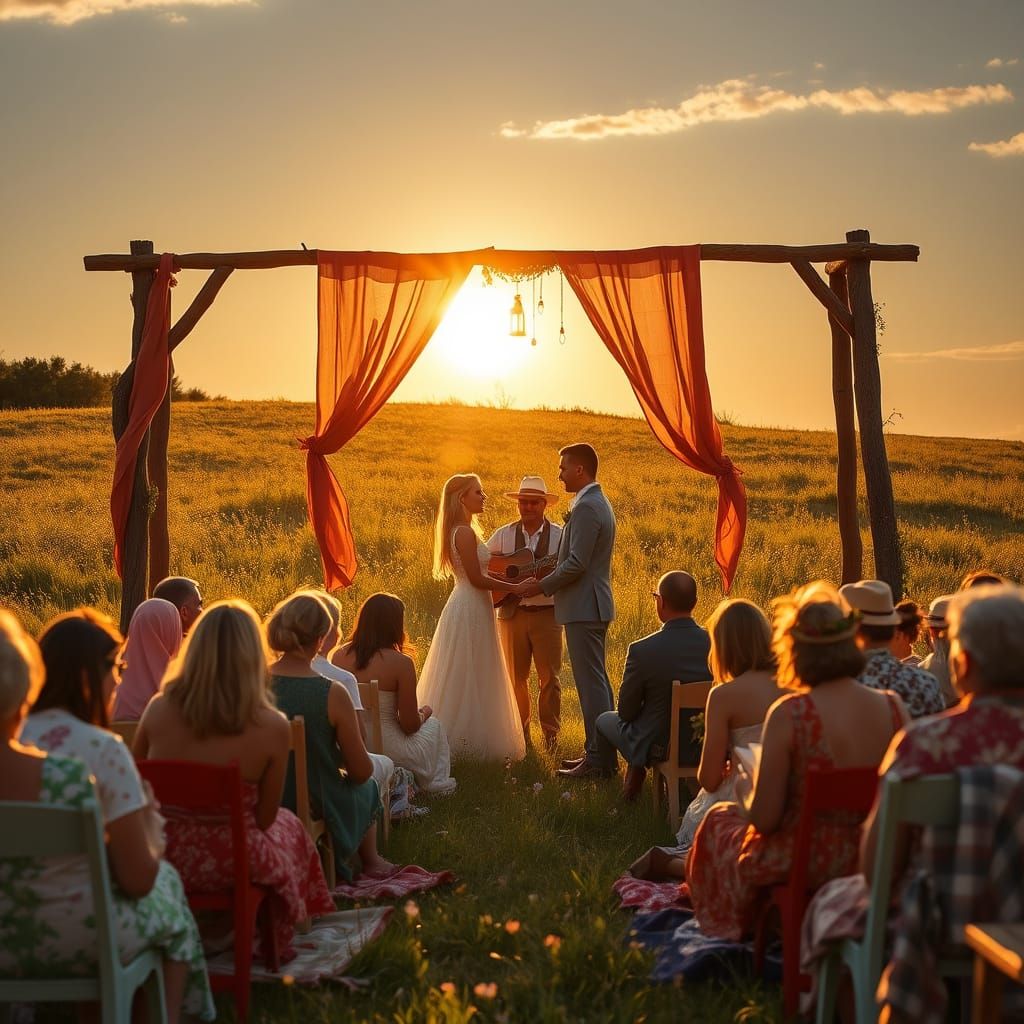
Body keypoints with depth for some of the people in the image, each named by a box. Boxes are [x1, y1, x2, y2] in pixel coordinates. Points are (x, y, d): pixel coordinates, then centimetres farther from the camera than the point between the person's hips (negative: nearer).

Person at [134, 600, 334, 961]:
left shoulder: (159, 710, -10)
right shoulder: (272, 727, -17)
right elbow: (264, 817, -6)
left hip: (159, 858, 3)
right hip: (230, 864, -3)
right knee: (288, 828, 30)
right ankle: (274, 945, 47)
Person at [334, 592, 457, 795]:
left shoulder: (339, 655, -6)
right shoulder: (400, 663, -20)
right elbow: (410, 725, -13)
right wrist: (424, 713, 12)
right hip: (387, 749, -5)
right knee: (433, 724, 26)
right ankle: (435, 783, 38)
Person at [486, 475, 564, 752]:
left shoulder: (560, 536, 0)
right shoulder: (503, 535, 7)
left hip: (547, 613, -2)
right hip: (512, 612, 2)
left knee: (549, 676, -1)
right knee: (515, 677, 9)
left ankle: (551, 733, 9)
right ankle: (520, 732, 20)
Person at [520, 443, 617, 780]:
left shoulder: (586, 508, -17)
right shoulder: (598, 503, 17)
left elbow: (576, 563, -22)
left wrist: (541, 586, -11)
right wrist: (546, 580, 16)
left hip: (583, 608, -11)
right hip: (594, 605, 11)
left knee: (591, 683, -8)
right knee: (597, 681, 14)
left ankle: (598, 761, -6)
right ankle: (601, 754, 21)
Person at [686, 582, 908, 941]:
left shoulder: (789, 714, -22)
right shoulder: (893, 707, -9)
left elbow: (764, 818, -18)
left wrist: (746, 791, 5)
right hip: (875, 863, 5)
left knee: (719, 820, 27)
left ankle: (737, 931, 46)